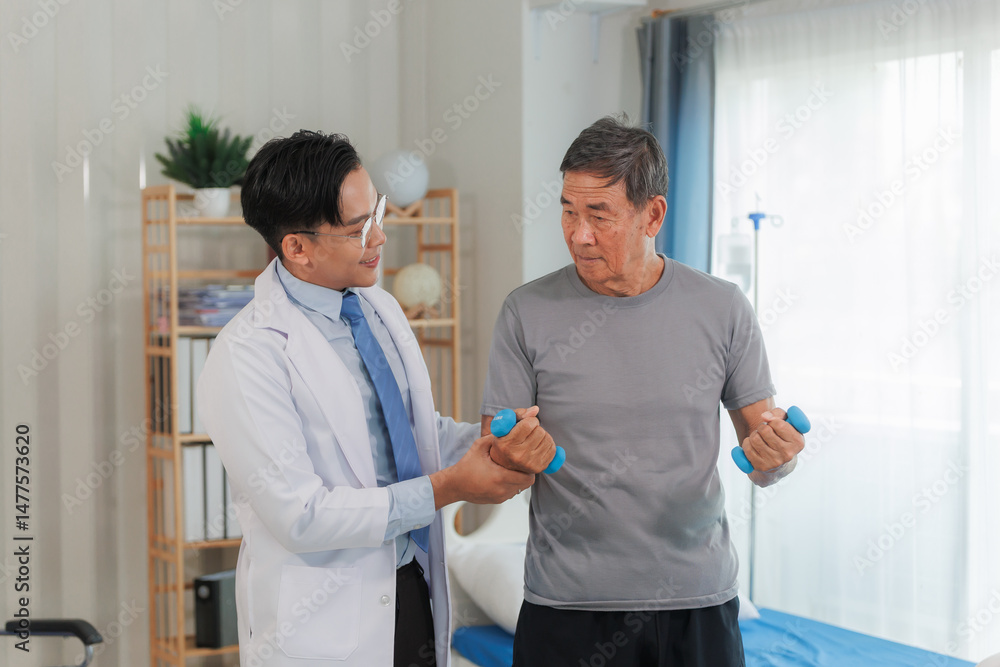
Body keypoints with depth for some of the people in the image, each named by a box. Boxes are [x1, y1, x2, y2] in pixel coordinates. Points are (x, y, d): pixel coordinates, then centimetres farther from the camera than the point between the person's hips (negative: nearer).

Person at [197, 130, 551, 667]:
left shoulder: (381, 308, 5)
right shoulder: (246, 356, -19)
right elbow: (301, 516, -22)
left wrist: (495, 442, -5)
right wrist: (448, 488, -20)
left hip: (413, 596, 7)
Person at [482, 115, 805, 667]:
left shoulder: (722, 309, -2)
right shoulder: (527, 312, -4)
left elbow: (764, 450, 4)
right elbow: (495, 463, -2)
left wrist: (775, 451, -18)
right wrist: (516, 452, -24)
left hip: (698, 602, 1)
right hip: (567, 606, -1)